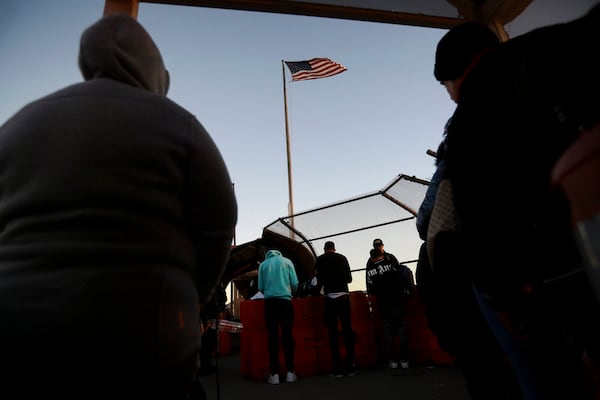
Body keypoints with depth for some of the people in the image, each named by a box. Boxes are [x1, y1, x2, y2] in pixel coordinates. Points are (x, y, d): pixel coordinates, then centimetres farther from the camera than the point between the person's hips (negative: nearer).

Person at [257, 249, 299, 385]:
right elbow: (295, 283, 3)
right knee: (287, 336, 3)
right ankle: (290, 372, 3)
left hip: (270, 302, 0)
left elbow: (261, 287, 6)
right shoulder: (287, 261, 10)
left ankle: (274, 374, 1)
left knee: (273, 337, 1)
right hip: (285, 300, 0)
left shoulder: (263, 264, 11)